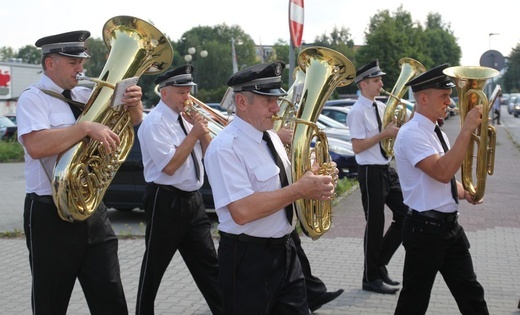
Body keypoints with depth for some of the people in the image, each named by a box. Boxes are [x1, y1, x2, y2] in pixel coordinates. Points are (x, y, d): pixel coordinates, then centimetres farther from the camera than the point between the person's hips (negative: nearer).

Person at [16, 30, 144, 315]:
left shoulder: (86, 96, 11)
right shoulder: (33, 98, -7)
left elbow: (133, 121, 17)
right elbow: (35, 146, -25)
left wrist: (134, 102, -5)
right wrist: (87, 127, -27)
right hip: (51, 215, -5)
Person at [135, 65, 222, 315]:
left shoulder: (186, 117, 11)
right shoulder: (155, 122, -13)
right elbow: (170, 165, -21)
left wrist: (203, 130, -2)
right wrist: (194, 134, -15)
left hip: (193, 200, 7)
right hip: (166, 203, -7)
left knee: (208, 264, 7)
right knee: (154, 267, 7)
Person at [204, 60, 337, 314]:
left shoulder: (272, 138, 8)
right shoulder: (224, 148, -19)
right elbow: (242, 211, -29)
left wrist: (313, 186, -5)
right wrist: (300, 189, -25)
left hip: (285, 251, 8)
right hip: (249, 260, -8)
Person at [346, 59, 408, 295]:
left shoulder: (381, 107, 10)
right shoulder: (358, 111, -14)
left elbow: (391, 135, 18)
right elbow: (357, 147, -19)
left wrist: (397, 132, -3)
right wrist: (384, 134, -20)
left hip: (387, 169, 8)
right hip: (371, 172, -8)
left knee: (405, 216, 10)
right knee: (375, 224, 2)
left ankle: (380, 264, 24)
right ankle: (371, 278, 17)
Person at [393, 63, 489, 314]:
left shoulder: (435, 133, 12)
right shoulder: (411, 134, -17)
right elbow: (442, 172, -31)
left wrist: (464, 193, 3)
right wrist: (466, 130, -29)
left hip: (450, 226, 9)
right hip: (425, 229, -9)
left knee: (470, 294, 14)